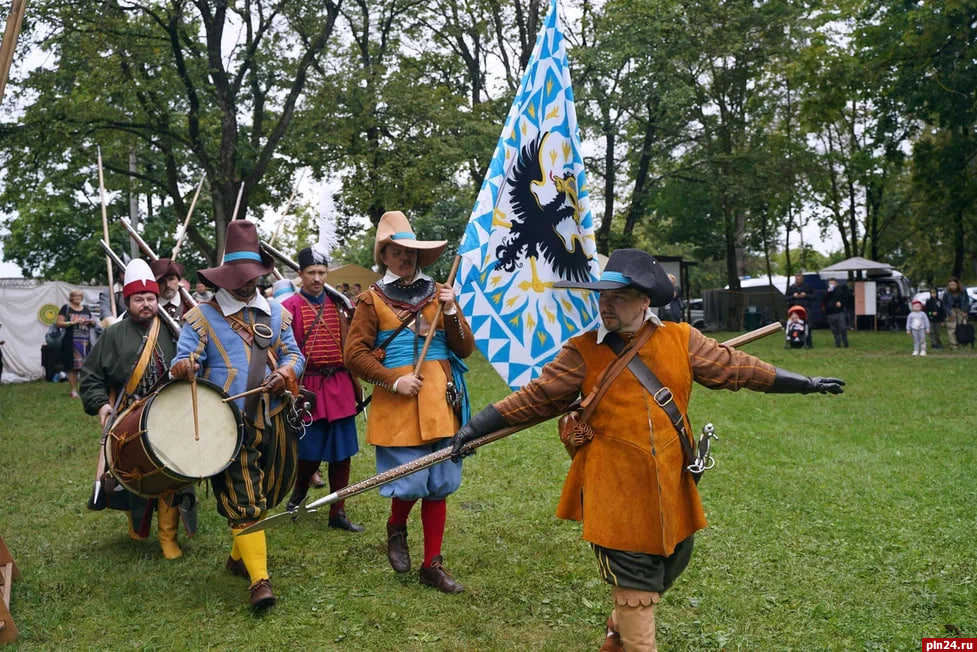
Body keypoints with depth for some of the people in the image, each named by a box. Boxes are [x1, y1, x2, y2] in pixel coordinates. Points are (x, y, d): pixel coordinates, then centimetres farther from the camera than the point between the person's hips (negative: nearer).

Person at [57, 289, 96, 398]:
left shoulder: (86, 308, 17)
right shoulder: (66, 308, 3)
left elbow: (93, 324, 23)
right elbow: (59, 323, -3)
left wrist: (92, 322, 0)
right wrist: (73, 322, -14)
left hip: (85, 342, 4)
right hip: (71, 342, -4)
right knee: (72, 367, -5)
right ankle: (74, 390, -1)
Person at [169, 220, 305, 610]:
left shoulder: (276, 313, 11)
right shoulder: (202, 317, -2)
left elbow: (294, 354, 12)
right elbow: (184, 359, -9)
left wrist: (285, 373, -11)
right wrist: (182, 367, -33)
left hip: (273, 421, 5)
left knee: (267, 493, 14)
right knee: (243, 500, -8)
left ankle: (239, 557, 34)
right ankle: (259, 579, -5)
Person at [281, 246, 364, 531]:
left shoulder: (341, 304, 8)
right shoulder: (290, 307, -4)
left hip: (340, 387, 4)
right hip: (309, 388, -4)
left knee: (342, 453, 7)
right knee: (310, 452, 4)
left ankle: (338, 513, 19)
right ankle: (297, 496, 34)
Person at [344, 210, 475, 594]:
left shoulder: (437, 293, 11)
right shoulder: (372, 300, 2)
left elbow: (465, 349, 8)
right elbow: (354, 354, -2)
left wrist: (451, 311, -7)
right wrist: (394, 380, -12)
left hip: (440, 404, 3)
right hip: (397, 405, -3)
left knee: (439, 487, 7)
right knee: (410, 483, -7)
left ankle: (433, 565, 20)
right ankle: (396, 530, 28)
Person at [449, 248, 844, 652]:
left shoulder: (681, 340, -2)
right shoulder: (584, 352, -7)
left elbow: (738, 369, 4)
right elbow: (535, 398, -6)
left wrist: (807, 384, 6)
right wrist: (474, 428, -10)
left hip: (670, 487, 4)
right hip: (617, 493, -4)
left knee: (668, 567, 21)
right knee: (635, 589, 3)